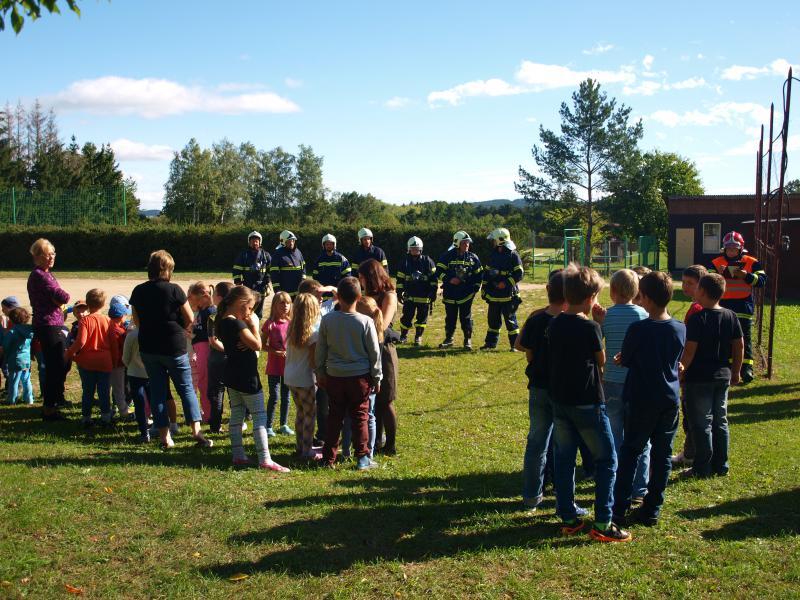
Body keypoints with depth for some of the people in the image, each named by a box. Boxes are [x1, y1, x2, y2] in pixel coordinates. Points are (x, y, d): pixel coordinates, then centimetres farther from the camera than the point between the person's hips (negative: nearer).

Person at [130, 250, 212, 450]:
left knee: (157, 391, 10)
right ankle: (197, 432, 0)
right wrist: (181, 329, 14)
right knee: (186, 388, 7)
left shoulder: (138, 291, 0)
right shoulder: (174, 290, -13)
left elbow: (137, 320, 8)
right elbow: (190, 318, -6)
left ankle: (165, 438, 11)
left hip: (148, 348, 4)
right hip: (174, 347, -4)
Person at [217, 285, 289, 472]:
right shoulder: (237, 323, -21)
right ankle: (265, 460, -7)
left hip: (232, 376, 9)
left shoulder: (223, 321, 6)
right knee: (260, 417, -5)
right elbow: (257, 345, -20)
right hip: (246, 376, -9)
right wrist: (254, 325, -9)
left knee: (236, 414, 14)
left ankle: (238, 455, 19)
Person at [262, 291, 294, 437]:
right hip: (274, 366, -3)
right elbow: (263, 345, -6)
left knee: (286, 396, 11)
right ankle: (268, 426, 9)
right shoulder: (270, 324, -8)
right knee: (274, 397, -1)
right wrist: (276, 352, -18)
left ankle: (284, 425, 22)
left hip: (289, 365, 3)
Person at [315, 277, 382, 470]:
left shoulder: (327, 320, -6)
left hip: (334, 376, 2)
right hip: (360, 376, -2)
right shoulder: (366, 322, -12)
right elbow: (374, 352, -5)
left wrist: (320, 372, 15)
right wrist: (377, 377, 5)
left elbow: (320, 350, 2)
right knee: (360, 417, 7)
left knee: (334, 417, 12)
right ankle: (363, 457, 9)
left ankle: (328, 458, 17)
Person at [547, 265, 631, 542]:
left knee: (564, 459, 13)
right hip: (587, 402, -6)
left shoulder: (554, 325, 1)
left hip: (560, 401, 6)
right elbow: (602, 361, -3)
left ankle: (568, 518, 20)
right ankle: (602, 524, 3)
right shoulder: (590, 327, -16)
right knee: (606, 459, 5)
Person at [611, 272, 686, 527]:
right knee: (662, 456, 10)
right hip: (670, 400, 4)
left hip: (643, 400, -3)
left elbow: (624, 360, -4)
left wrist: (621, 358, 17)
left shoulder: (638, 329, -16)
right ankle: (651, 510, 15)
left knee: (630, 452, 7)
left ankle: (619, 509, 7)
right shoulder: (680, 329, -2)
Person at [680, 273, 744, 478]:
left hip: (698, 378, -6)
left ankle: (702, 467, 6)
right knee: (720, 422, 14)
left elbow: (690, 350, -19)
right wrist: (736, 372, 17)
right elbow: (739, 346, 6)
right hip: (723, 376, 6)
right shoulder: (731, 317, 2)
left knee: (702, 424, 1)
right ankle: (721, 465, 21)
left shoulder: (697, 318, -16)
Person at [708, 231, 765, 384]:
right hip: (723, 305, 2)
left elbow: (762, 280, -5)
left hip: (744, 306, -2)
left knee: (745, 338, -1)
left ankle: (747, 369, 2)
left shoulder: (751, 262, 1)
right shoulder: (716, 263, 3)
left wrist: (746, 276, -19)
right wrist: (717, 274, -24)